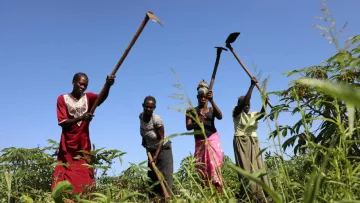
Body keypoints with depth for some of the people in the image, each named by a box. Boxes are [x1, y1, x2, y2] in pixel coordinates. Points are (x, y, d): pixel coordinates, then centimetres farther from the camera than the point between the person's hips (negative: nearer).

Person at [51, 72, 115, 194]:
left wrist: (107, 85, -41)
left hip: (84, 146, 2)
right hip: (67, 146, -1)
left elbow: (102, 97, -18)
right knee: (64, 178, -1)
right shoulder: (63, 99, 1)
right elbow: (62, 122, -7)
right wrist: (81, 118, -25)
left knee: (84, 179, 1)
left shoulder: (88, 97, 4)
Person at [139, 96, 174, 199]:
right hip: (151, 150, 7)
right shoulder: (141, 116, -10)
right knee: (152, 177, 8)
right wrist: (144, 141, 6)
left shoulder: (157, 120, -27)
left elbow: (161, 139, -22)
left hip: (163, 149, -7)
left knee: (165, 176, -11)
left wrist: (156, 156, -25)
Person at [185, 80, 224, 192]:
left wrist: (212, 101, -21)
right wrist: (197, 122, -24)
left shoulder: (212, 110, 7)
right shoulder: (191, 111, 7)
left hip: (213, 140, -1)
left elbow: (220, 117, -14)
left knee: (214, 165, -10)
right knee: (201, 167, 1)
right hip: (200, 142, 1)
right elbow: (188, 127, -3)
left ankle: (219, 190, -13)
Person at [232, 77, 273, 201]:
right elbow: (244, 100, -12)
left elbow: (262, 114, -5)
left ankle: (261, 195, -9)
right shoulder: (236, 113, 3)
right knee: (246, 168, -12)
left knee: (258, 167, -4)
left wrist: (265, 102, -21)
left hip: (253, 143, 5)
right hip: (241, 142, -5)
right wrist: (252, 86, -14)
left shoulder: (253, 115, 17)